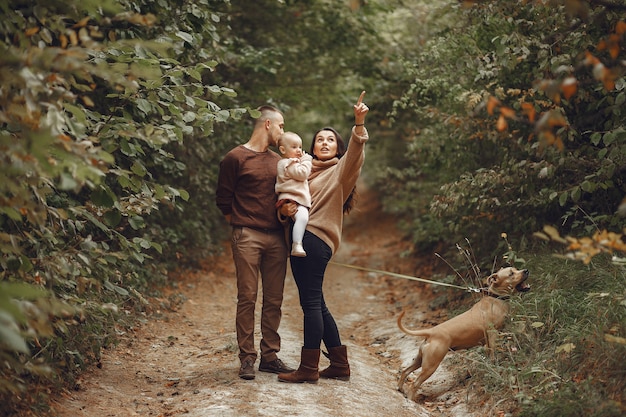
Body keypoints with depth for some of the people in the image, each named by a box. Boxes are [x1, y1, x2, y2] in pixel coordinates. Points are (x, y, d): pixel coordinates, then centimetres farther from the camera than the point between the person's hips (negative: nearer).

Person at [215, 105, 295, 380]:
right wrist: (241, 225, 1)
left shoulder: (277, 160, 18)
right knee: (247, 299, -4)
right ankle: (247, 358, 2)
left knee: (274, 300, 6)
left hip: (276, 238, 6)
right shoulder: (236, 158, -1)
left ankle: (270, 356, 13)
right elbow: (223, 200, 1)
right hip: (247, 237, -6)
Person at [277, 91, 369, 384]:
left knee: (311, 303, -10)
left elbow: (355, 151, -16)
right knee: (316, 305, 10)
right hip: (300, 239, 8)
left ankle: (309, 368, -7)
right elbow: (288, 200, 21)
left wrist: (359, 122, -32)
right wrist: (284, 210, -3)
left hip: (317, 239, -8)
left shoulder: (341, 170, 4)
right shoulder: (305, 171, 23)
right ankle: (339, 365, 17)